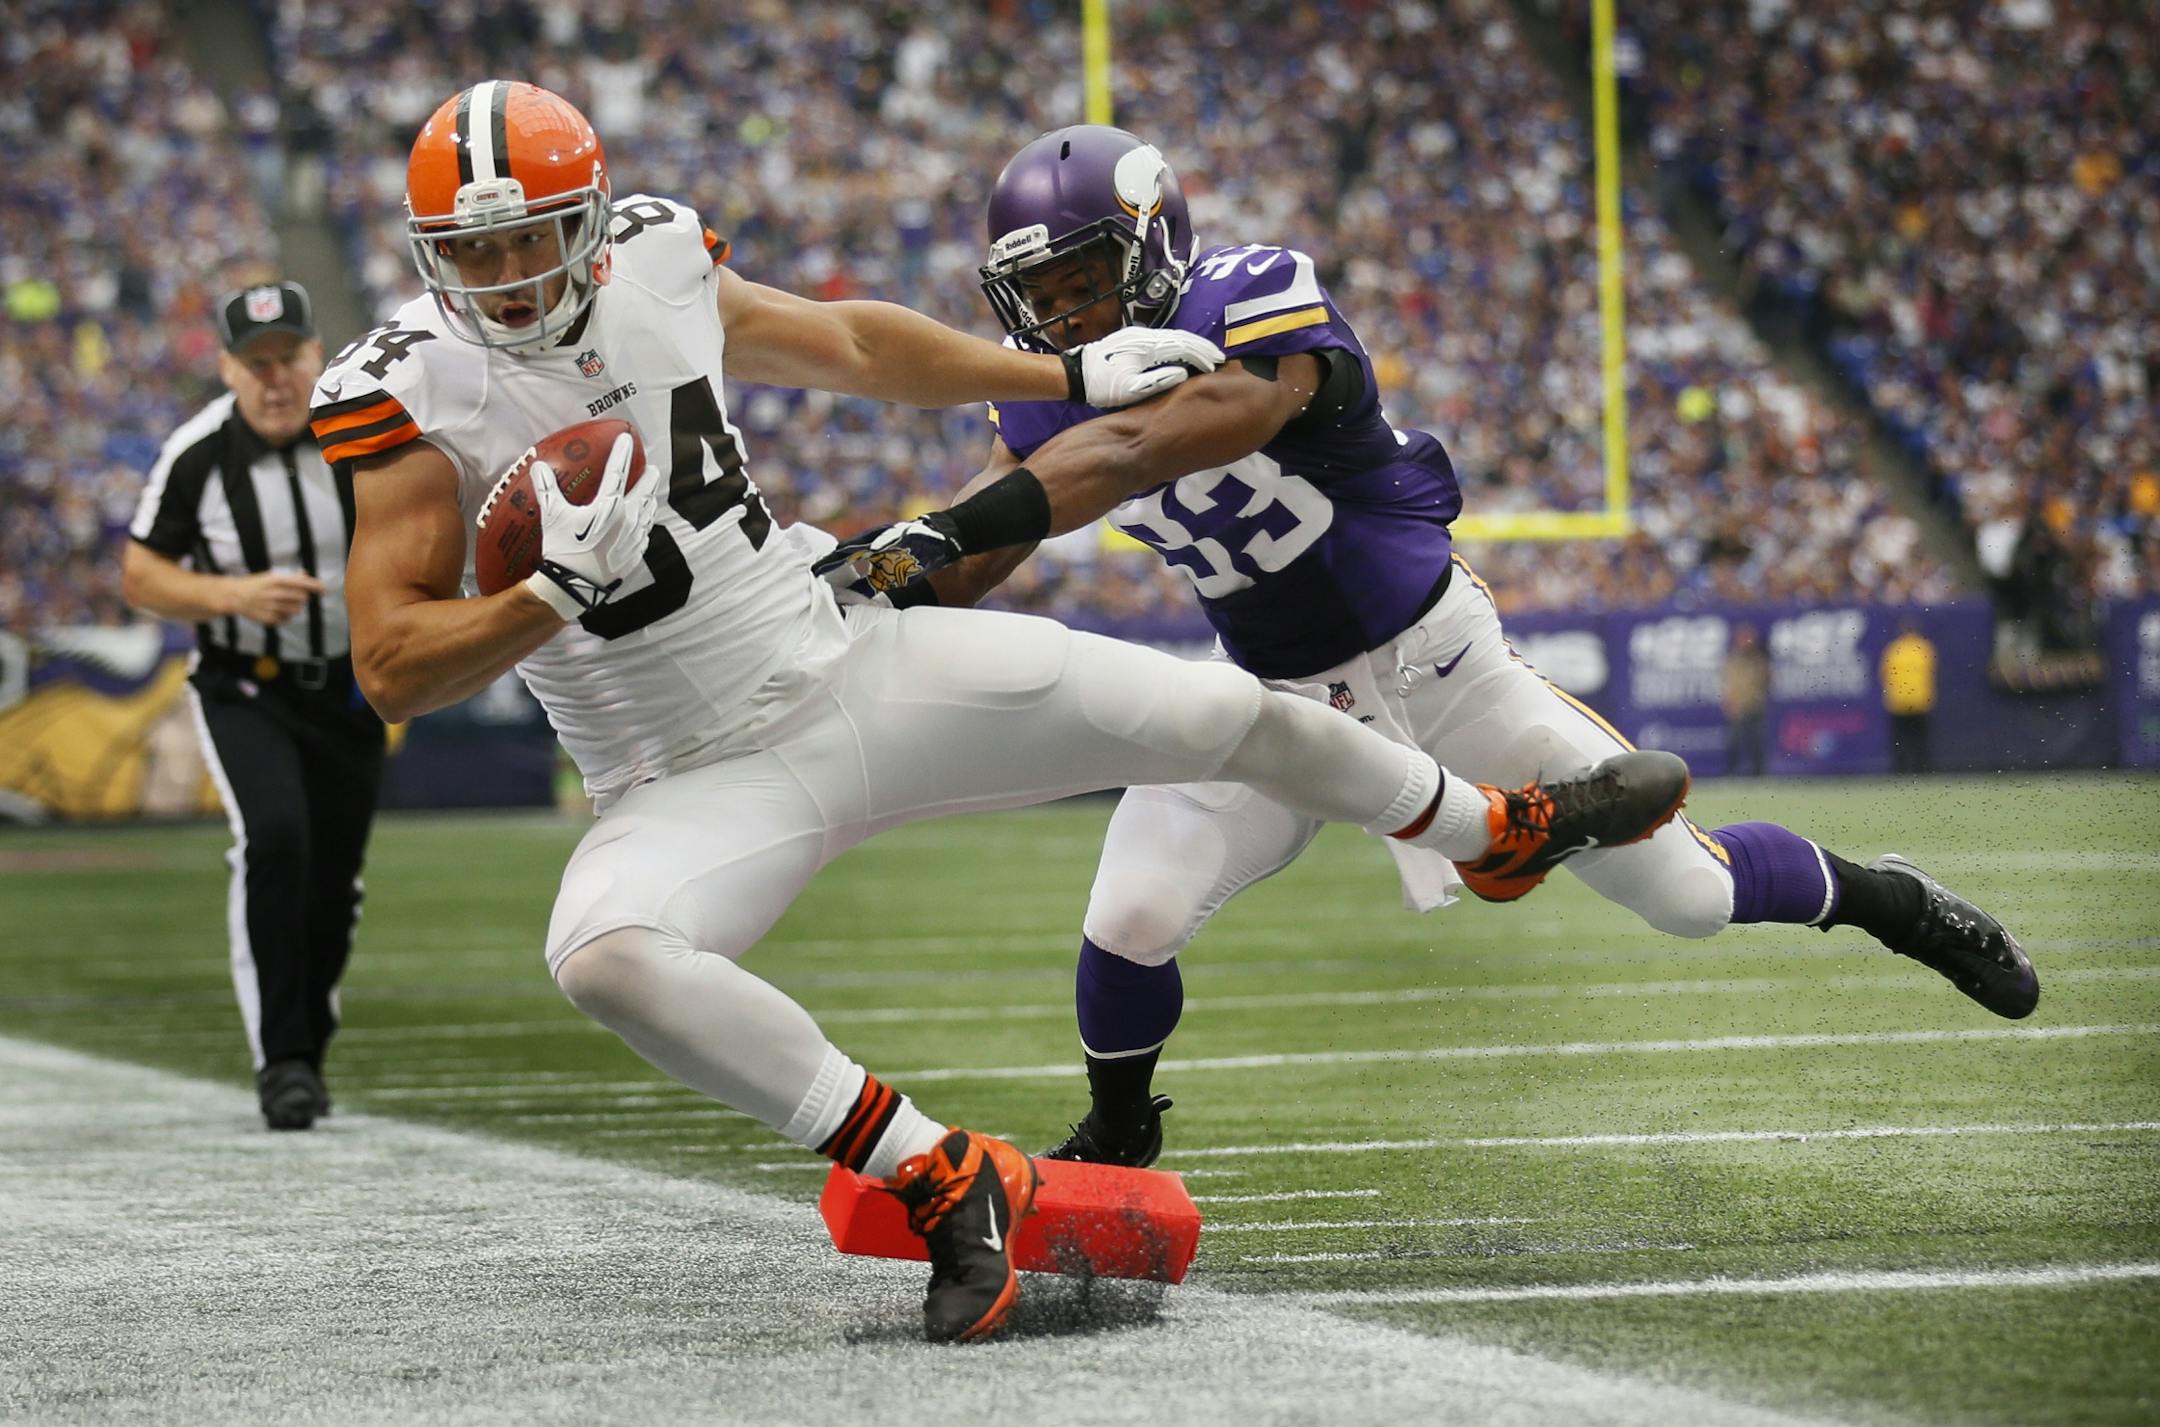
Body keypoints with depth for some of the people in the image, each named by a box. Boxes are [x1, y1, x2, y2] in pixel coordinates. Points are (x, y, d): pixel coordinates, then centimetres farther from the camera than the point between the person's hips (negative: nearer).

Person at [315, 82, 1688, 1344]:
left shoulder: (657, 269, -3)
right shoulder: (417, 396, -15)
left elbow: (848, 345, 15)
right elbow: (391, 668, -17)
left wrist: (1077, 379, 18)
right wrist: (557, 590, -31)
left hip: (851, 659, 3)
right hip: (700, 782, -3)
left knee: (1230, 714, 4)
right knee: (600, 955, -36)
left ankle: (1504, 827, 34)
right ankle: (944, 1182, -28)